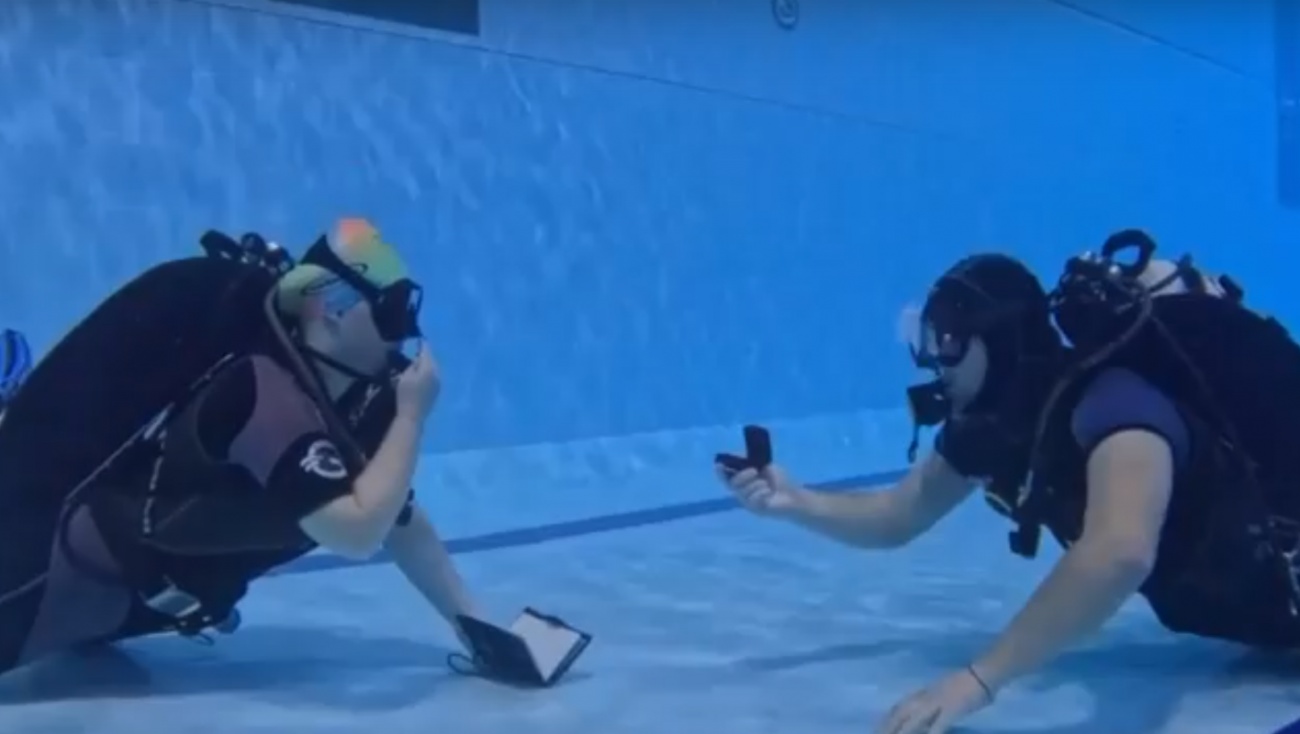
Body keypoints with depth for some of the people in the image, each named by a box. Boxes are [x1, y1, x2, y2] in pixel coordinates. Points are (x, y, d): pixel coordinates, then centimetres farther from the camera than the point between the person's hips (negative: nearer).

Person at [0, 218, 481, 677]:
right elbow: (357, 534, -42)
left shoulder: (367, 397, -9)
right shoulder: (270, 395, -35)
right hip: (81, 571, -9)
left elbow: (398, 521, -2)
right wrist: (412, 415, -33)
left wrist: (472, 623, -7)